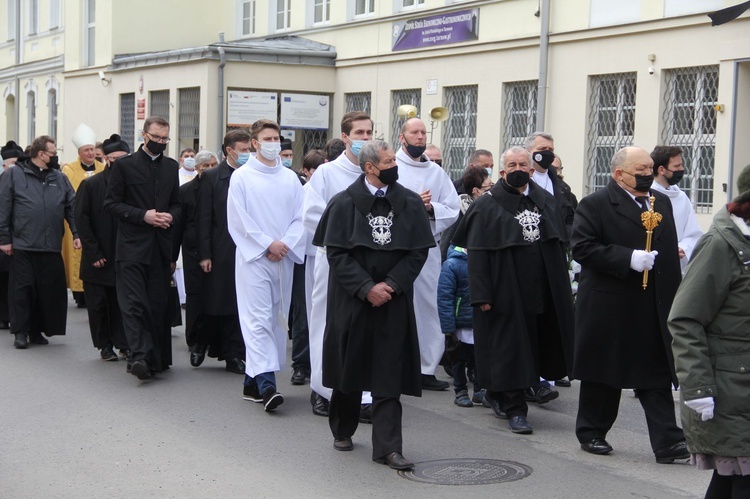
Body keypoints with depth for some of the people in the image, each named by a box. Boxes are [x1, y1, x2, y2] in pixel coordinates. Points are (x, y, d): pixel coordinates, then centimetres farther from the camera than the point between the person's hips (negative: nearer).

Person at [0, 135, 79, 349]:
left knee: (50, 289, 5)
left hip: (51, 246, 4)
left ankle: (37, 329, 18)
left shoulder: (59, 178, 13)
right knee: (23, 288, 2)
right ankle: (21, 331, 11)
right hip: (22, 244, -4)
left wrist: (77, 233, -1)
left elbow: (71, 207, 10)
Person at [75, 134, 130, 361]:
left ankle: (123, 344, 10)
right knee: (99, 304, 5)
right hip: (98, 258, -1)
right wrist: (94, 253, -9)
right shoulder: (90, 185, -1)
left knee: (122, 303, 2)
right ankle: (105, 345, 15)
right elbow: (82, 221, -3)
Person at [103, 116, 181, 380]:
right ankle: (139, 355, -17)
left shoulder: (171, 167, 14)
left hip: (161, 247, 4)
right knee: (134, 303, -12)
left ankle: (156, 358, 14)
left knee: (158, 304, 6)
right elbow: (111, 203, -3)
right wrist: (143, 215, -14)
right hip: (132, 246, -4)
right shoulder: (124, 165, 0)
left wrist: (171, 216, -3)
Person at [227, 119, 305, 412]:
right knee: (259, 318, -12)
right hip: (253, 257, -5)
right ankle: (266, 383, -18)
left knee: (276, 319, 6)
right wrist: (267, 244, -9)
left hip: (284, 258, 5)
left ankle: (253, 381, 15)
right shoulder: (242, 177, 0)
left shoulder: (290, 177, 11)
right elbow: (238, 220, -4)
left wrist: (286, 244, -7)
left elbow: (301, 217, 8)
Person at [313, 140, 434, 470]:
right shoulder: (345, 203, -3)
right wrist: (366, 288, -14)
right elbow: (336, 252, -6)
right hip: (351, 299, -1)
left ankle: (387, 447, -3)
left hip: (393, 301, 1)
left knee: (388, 375, -3)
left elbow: (418, 251, 1)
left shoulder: (410, 203, 2)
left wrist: (389, 285, -10)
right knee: (350, 368, 11)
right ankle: (343, 431, 31)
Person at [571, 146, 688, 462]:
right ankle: (592, 433, 23)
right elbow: (582, 247, -16)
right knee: (602, 374, 8)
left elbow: (670, 252, 17)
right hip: (609, 307, -5)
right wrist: (628, 259, -22)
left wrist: (674, 298, 11)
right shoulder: (595, 205, -6)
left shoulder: (662, 203, 13)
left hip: (655, 308, 5)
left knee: (657, 376, 1)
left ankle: (667, 442, 0)